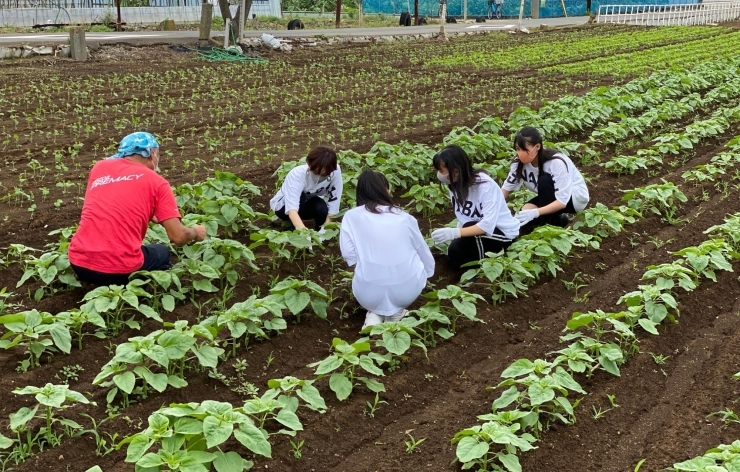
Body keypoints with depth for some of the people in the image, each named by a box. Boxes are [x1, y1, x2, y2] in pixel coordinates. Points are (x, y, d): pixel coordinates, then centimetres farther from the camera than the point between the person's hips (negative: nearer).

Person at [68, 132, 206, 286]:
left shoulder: (99, 167, 12)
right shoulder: (156, 182, 0)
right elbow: (178, 236, -4)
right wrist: (196, 232, 18)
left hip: (79, 264, 6)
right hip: (119, 270, -5)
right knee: (162, 253, 27)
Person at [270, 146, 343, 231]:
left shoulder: (335, 171, -30)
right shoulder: (297, 174, -39)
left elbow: (334, 200, -20)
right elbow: (292, 209, -51)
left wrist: (325, 226, -30)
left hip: (307, 206, 3)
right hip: (283, 206, -3)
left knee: (321, 208, -31)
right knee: (300, 197, -35)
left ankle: (319, 231, -1)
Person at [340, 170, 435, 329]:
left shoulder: (351, 216, 3)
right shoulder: (405, 217, 8)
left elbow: (348, 253, -5)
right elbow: (423, 251, 20)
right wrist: (427, 274, 41)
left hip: (369, 294, 0)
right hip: (407, 290, 0)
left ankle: (375, 314, 9)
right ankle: (395, 311, 13)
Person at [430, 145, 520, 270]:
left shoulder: (485, 185, -30)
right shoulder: (457, 183, -11)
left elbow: (487, 225, -38)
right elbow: (463, 218, -3)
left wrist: (454, 233, -45)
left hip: (503, 233, -7)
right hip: (478, 233, 7)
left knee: (470, 227, -33)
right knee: (454, 253, -11)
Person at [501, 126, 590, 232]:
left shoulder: (556, 162, -33)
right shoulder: (520, 162, -18)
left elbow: (562, 201, -34)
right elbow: (506, 189, -14)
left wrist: (535, 212, -47)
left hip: (576, 197, -5)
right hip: (549, 196, 5)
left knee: (544, 180, -33)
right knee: (524, 217, -22)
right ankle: (556, 218, 5)